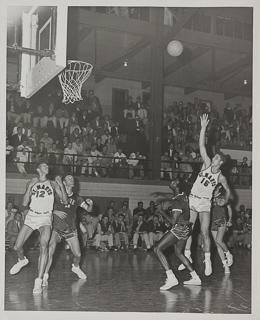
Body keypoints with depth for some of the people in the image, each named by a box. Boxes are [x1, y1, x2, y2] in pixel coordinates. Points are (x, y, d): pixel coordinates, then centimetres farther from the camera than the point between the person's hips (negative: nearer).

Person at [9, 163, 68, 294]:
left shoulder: (53, 184, 6)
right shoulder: (31, 183, 8)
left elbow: (65, 201, 0)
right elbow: (25, 203, 0)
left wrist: (61, 185, -14)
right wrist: (30, 187, -12)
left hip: (45, 218, -2)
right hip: (31, 217, 2)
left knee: (43, 246, -25)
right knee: (17, 247, 0)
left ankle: (38, 282, -23)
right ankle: (22, 260, 38)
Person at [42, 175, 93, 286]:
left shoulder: (76, 198, 4)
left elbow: (88, 209, -1)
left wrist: (90, 204, -23)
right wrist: (55, 211, -20)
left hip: (71, 229, 3)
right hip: (57, 228, -3)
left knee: (78, 254, 3)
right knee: (50, 249, -25)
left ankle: (76, 267, 37)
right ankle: (45, 275, -13)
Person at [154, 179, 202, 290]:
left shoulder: (177, 202, -21)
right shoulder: (184, 196, 5)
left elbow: (173, 221, -22)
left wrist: (161, 211, -14)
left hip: (179, 228, -10)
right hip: (186, 229, 10)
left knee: (158, 249, -11)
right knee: (179, 253, 25)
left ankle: (171, 278, -20)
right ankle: (195, 278, 26)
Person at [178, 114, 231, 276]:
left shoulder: (221, 177, 0)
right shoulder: (207, 164, 2)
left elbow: (228, 191, 17)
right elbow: (202, 146, -4)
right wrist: (203, 127, -10)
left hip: (205, 203, -2)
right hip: (192, 199, 2)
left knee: (205, 232, -8)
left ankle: (208, 260, 2)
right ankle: (187, 257, 9)